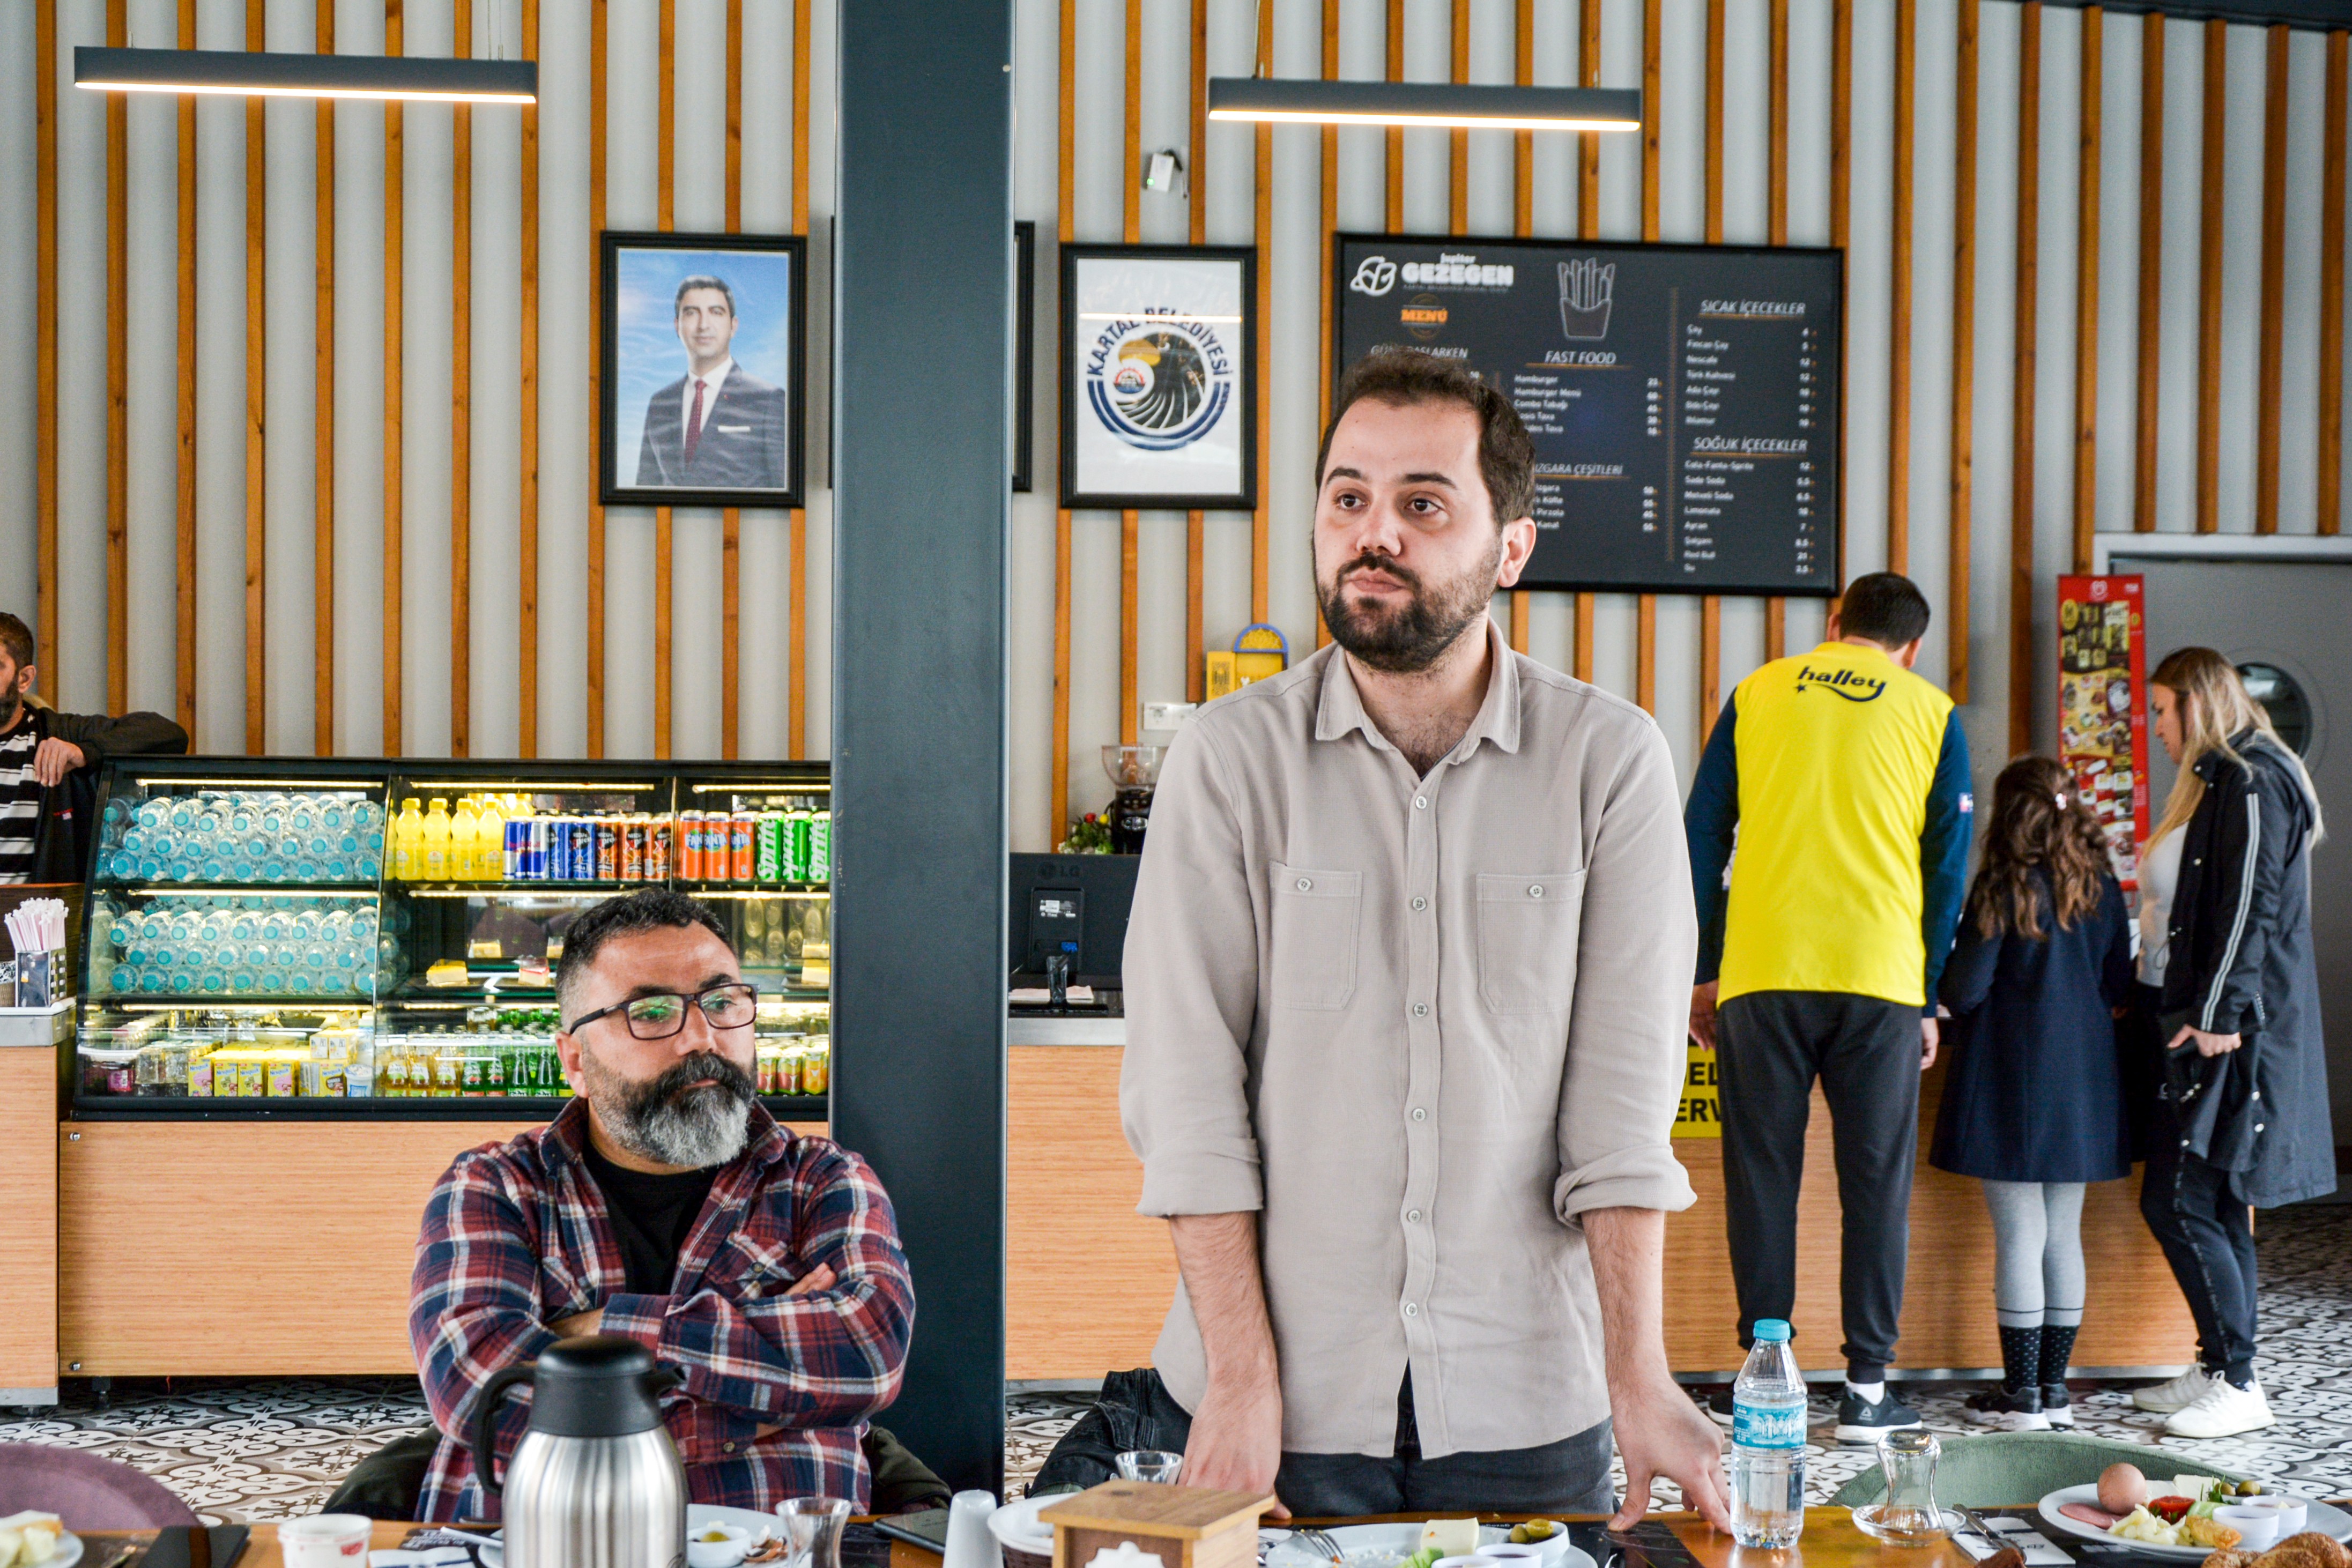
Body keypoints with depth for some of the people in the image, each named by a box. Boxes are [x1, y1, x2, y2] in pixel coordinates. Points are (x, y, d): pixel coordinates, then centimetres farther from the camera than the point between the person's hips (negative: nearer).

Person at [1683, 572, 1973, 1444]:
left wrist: (1701, 972, 13)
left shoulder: (1758, 693, 11)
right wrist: (1930, 997, 12)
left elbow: (1702, 839, 8)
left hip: (1763, 974, 1)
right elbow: (1946, 864, 7)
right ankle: (1866, 1388, 7)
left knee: (1762, 1175, 6)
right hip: (1881, 977, 0)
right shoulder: (1930, 713, 9)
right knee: (1876, 1180, 5)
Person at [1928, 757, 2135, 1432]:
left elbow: (1964, 991, -13)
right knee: (2064, 1235, 12)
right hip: (2084, 1085, 5)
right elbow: (2119, 988, 10)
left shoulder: (2003, 890, -11)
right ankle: (2055, 1386, 17)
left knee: (2020, 1236, -1)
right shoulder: (2103, 889, 5)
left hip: (2013, 1082, -5)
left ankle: (2022, 1393, 2)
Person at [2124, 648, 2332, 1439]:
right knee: (2215, 1207, 10)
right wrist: (2166, 1005, 22)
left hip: (2230, 1034, -10)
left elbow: (2251, 907, -19)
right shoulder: (2216, 783, 19)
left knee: (2179, 1203, -11)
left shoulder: (2253, 784, -12)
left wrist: (2216, 1015, -22)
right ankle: (2221, 1369, 15)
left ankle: (2238, 1386, -6)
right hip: (2200, 1022, 10)